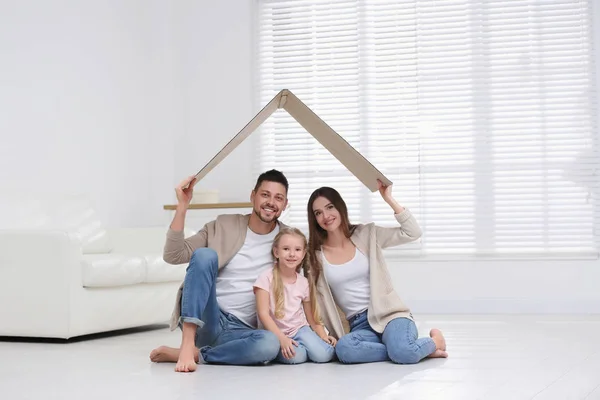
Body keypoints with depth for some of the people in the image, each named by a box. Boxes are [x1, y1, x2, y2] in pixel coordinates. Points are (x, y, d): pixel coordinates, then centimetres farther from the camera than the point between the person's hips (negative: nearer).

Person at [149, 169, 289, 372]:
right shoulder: (223, 226, 3)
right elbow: (173, 256, -5)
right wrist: (182, 206, -15)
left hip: (239, 331, 1)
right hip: (205, 320, -1)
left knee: (270, 343, -35)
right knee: (204, 254, -27)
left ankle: (190, 354, -22)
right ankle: (188, 344, -32)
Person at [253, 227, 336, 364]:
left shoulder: (304, 283, 3)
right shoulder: (267, 278, -11)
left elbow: (311, 317, 11)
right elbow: (263, 314, -14)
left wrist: (324, 336, -5)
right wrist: (282, 338, -22)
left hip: (300, 329, 3)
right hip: (275, 333, -3)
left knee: (323, 355, -22)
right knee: (296, 356, -31)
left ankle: (301, 346, 7)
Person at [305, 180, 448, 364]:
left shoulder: (367, 235, 5)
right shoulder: (315, 255, 7)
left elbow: (413, 233, -2)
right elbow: (313, 300, 8)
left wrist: (388, 198, -5)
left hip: (388, 313, -2)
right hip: (359, 325, 2)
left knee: (403, 351, -35)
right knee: (343, 348, -35)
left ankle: (434, 342, 2)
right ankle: (413, 349, -18)